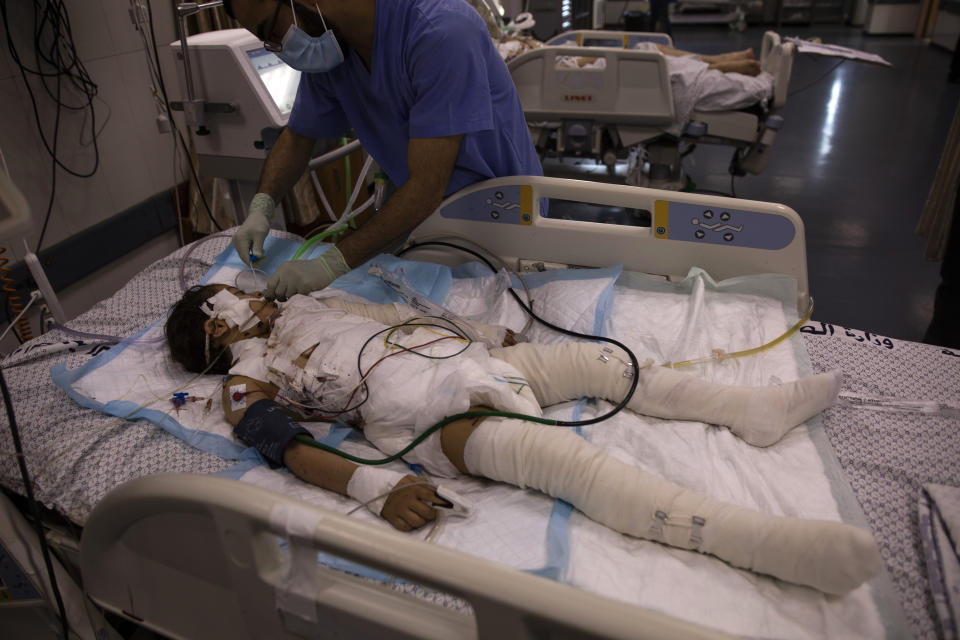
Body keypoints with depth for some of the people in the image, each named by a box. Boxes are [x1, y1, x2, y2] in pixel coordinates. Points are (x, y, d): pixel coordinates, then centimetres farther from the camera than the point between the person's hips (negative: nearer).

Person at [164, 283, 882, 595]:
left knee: (600, 358, 3)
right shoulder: (247, 379, 6)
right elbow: (290, 449, -11)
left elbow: (396, 315, 28)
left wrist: (482, 331, 22)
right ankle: (769, 542, -33)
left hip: (456, 358, 9)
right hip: (418, 411, -8)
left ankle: (752, 408, 10)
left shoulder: (303, 304, 28)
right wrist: (380, 489, -28)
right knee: (573, 459, -27)